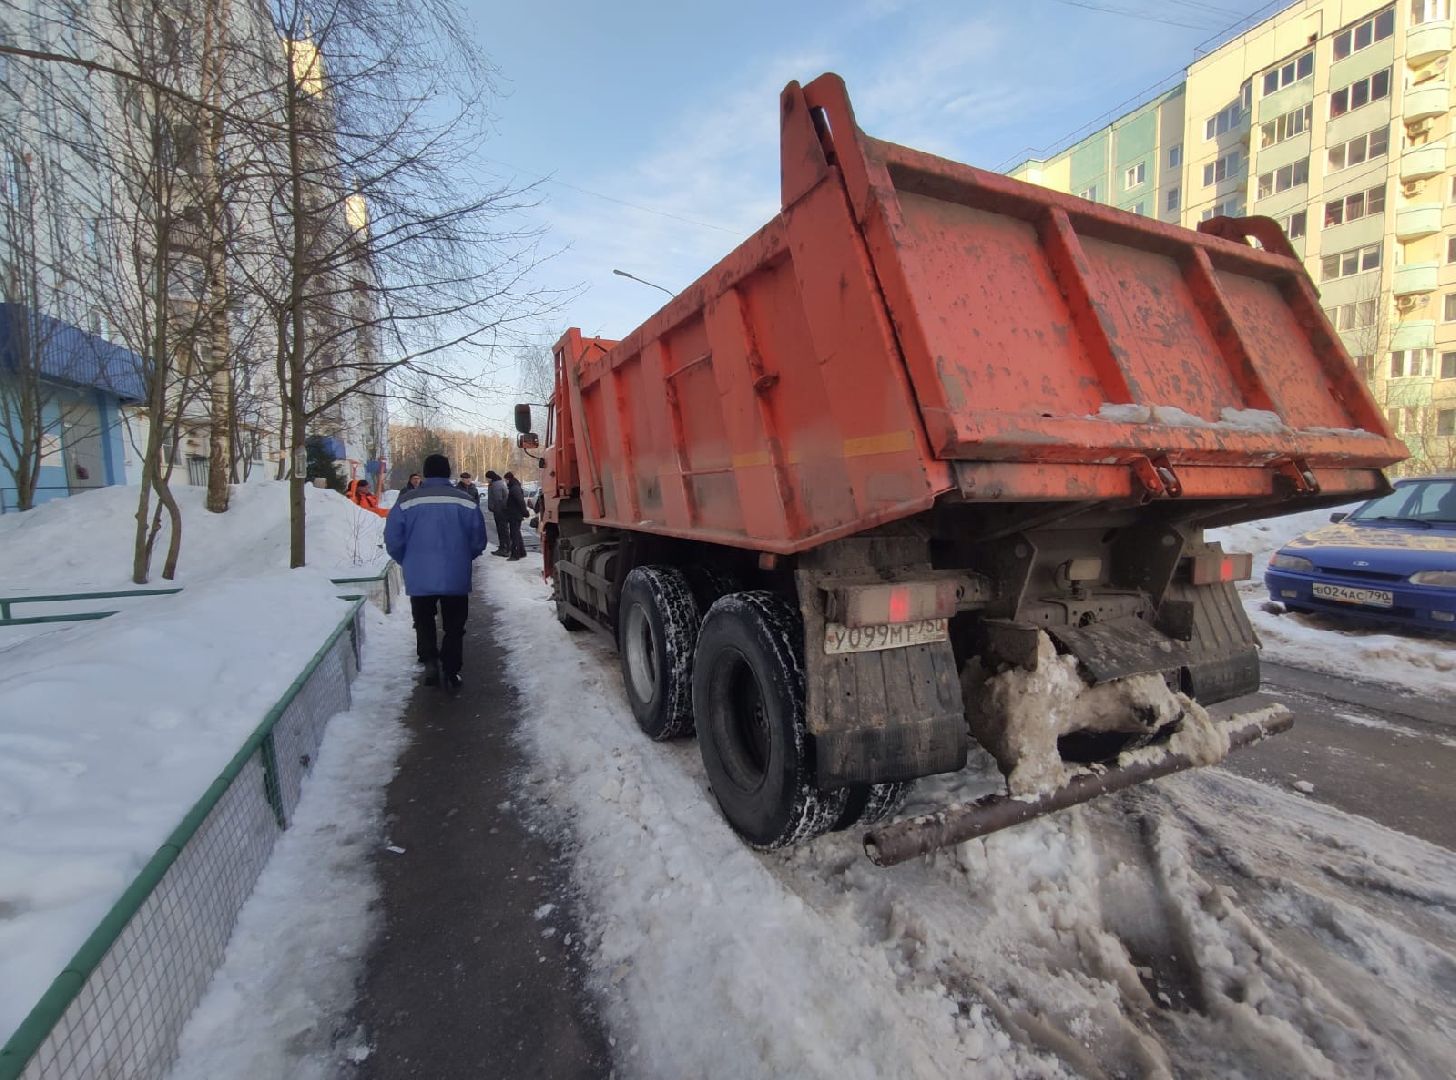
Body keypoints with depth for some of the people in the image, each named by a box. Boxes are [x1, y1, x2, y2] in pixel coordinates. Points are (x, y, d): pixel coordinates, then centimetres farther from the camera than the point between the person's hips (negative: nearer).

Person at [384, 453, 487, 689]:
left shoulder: (407, 500, -4)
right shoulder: (466, 501, -3)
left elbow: (393, 541, -2)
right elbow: (478, 541, 0)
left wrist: (409, 563, 16)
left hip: (419, 579, 0)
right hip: (456, 578, 0)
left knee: (424, 623, 18)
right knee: (454, 626, 13)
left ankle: (431, 661, 2)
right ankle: (451, 672, 12)